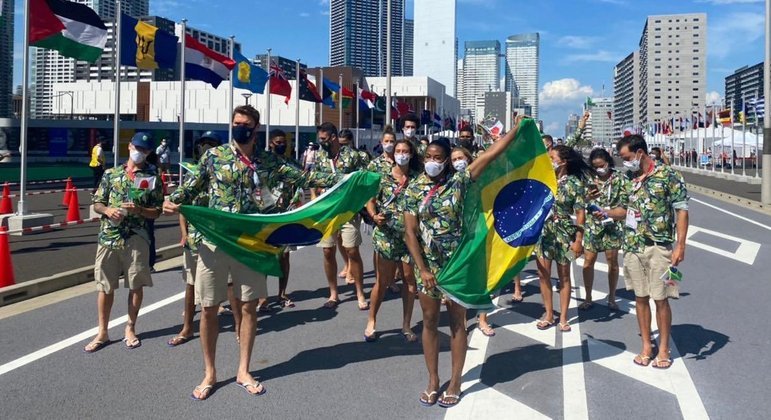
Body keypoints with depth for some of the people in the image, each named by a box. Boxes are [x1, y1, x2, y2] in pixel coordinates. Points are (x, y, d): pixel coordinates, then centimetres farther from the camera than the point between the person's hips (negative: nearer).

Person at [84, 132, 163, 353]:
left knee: (136, 286, 6)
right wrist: (107, 210, -11)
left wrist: (138, 210, -17)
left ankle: (130, 328, 23)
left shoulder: (152, 179, 3)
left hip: (137, 240, -1)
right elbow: (97, 203, 10)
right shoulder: (111, 174, 8)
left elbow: (157, 212, 2)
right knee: (105, 286, 6)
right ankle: (102, 333, 17)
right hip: (109, 237, 1)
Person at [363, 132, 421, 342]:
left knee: (410, 280, 7)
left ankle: (406, 325, 21)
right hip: (386, 234, -2)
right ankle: (371, 322, 20)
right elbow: (370, 200, 2)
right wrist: (374, 216, -15)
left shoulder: (417, 178, 3)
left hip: (411, 234, 2)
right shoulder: (381, 174, 0)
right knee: (383, 281, 3)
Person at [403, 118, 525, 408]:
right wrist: (423, 270, -10)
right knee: (429, 321, 9)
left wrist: (518, 128, -13)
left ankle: (455, 383, 20)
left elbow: (491, 154, -10)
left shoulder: (459, 181, -5)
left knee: (457, 322, 8)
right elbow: (410, 233, -4)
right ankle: (433, 381, 23)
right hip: (426, 265, 1)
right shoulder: (414, 189, -3)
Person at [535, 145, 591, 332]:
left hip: (564, 233, -3)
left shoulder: (575, 183, -6)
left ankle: (563, 317, 17)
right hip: (542, 231, 3)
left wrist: (579, 240, -11)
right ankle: (548, 314, 19)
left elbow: (580, 213, -7)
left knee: (564, 276, 8)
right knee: (543, 274, 6)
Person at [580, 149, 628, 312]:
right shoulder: (590, 181, 4)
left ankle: (612, 298, 19)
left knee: (612, 262, 6)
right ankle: (588, 298, 13)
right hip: (592, 225, 2)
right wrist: (589, 198, -21)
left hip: (612, 225, -1)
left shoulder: (619, 180, -1)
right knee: (588, 261, 1)